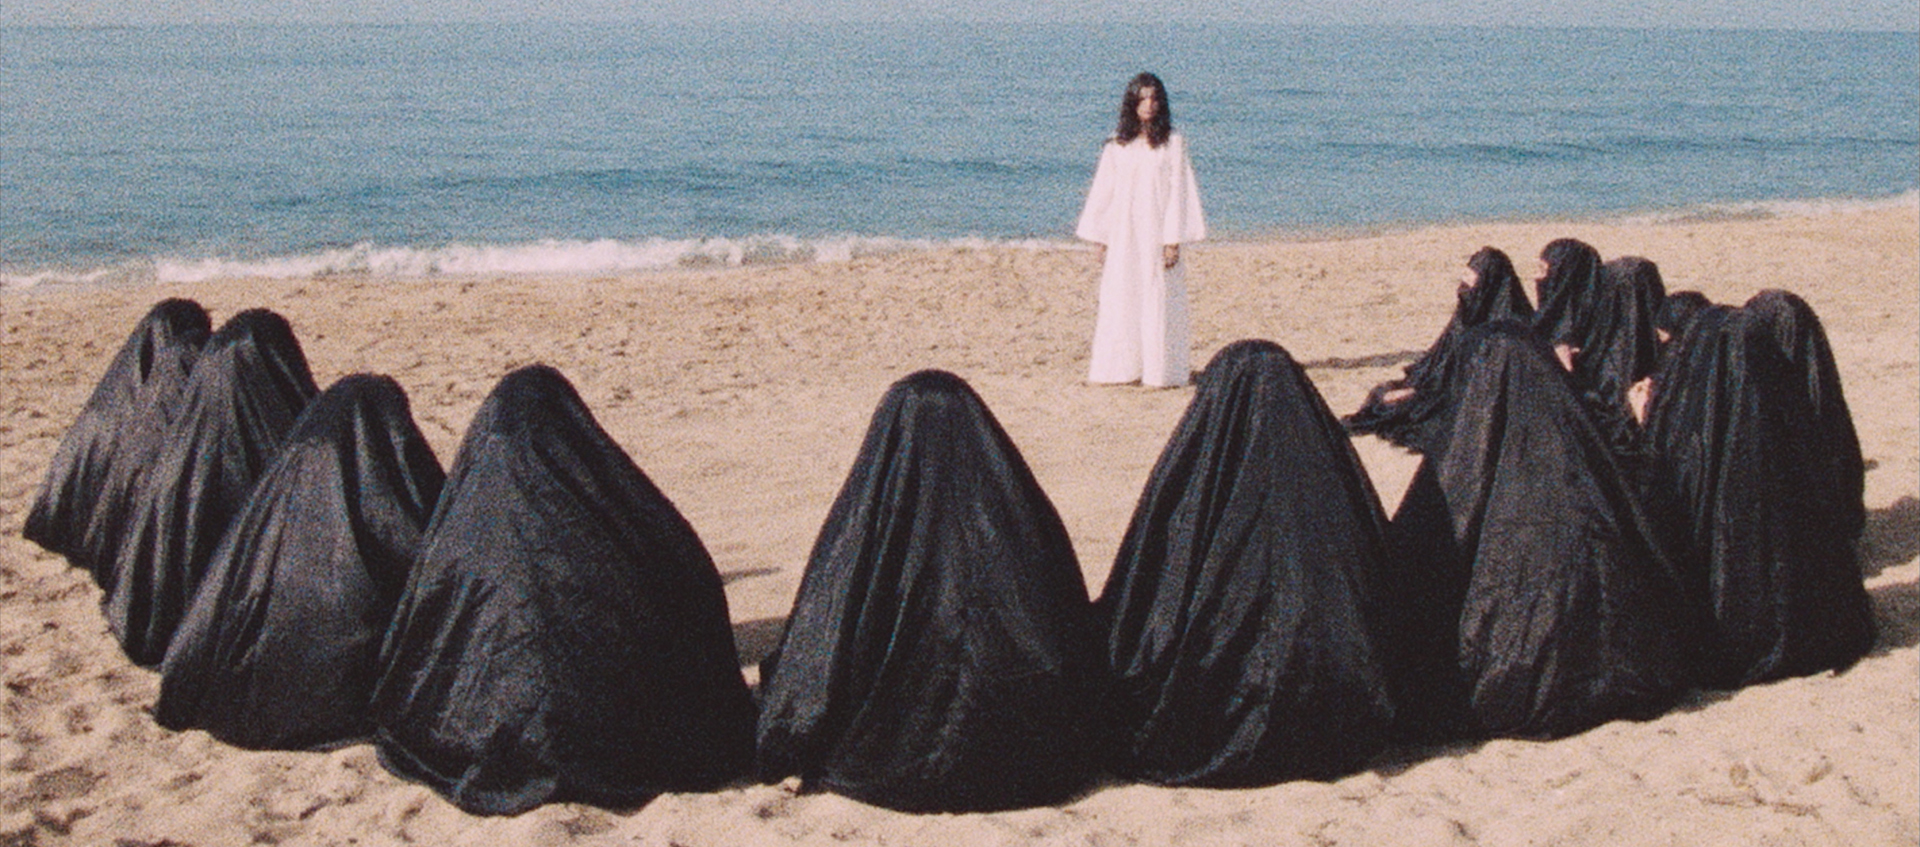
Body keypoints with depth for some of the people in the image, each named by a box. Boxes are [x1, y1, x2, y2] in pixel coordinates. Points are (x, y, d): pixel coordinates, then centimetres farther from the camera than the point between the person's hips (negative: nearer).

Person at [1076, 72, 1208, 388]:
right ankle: (1122, 367, 8)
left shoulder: (1172, 143, 1)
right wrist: (1102, 240, 5)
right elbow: (1103, 191, 9)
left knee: (1158, 300, -1)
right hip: (1123, 234, 2)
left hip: (1156, 231, -2)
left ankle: (1159, 370, 3)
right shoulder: (1117, 145, 7)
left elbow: (1179, 192, -2)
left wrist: (1173, 240, -9)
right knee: (1119, 300, 2)